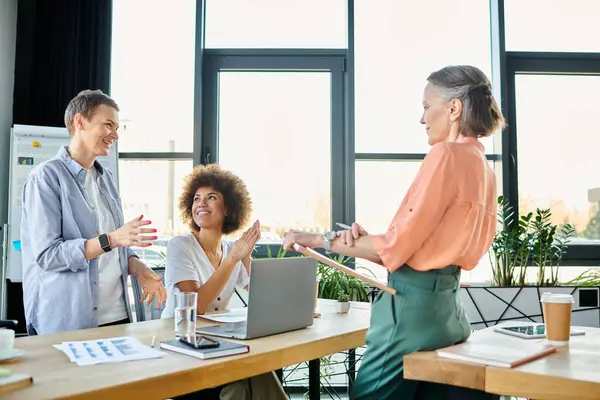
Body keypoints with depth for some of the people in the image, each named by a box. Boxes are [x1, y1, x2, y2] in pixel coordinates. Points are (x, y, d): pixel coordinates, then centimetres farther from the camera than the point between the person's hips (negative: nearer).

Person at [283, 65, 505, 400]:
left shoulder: (446, 154, -12)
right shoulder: (485, 168, 12)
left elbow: (395, 247, -14)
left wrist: (322, 240, -6)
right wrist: (366, 238, 4)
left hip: (414, 304, -8)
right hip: (447, 304, 9)